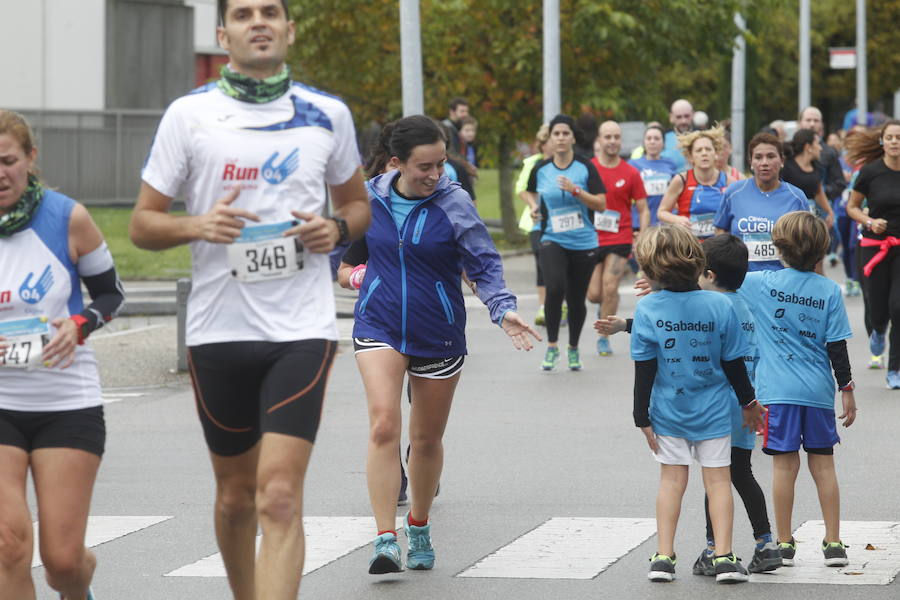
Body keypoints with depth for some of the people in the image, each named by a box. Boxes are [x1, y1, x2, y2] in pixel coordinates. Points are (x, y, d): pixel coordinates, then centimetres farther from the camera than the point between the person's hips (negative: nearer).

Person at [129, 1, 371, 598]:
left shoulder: (327, 114, 6)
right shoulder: (189, 114, 1)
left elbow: (357, 202, 20)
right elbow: (143, 223, 5)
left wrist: (337, 228, -3)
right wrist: (197, 225, -16)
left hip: (303, 329, -1)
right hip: (219, 327, 1)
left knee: (280, 496, -14)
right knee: (236, 493, 13)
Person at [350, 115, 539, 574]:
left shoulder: (454, 204, -9)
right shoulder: (370, 197, -2)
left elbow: (485, 264, -8)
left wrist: (503, 308, -21)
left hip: (438, 335, 0)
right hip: (379, 327, 0)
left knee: (427, 438, 12)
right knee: (383, 426, -19)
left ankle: (419, 527, 35)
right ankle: (386, 541, -19)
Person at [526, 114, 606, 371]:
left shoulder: (586, 168, -4)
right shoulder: (540, 170, 3)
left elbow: (601, 205, -8)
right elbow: (531, 192, 24)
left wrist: (575, 190, -20)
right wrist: (534, 206, 3)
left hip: (584, 243, 0)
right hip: (553, 241, 0)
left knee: (576, 300, 8)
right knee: (555, 288, -24)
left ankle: (573, 348, 31)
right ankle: (552, 346, -8)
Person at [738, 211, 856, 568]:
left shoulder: (762, 283, -4)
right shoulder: (829, 291, -1)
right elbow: (837, 347, -2)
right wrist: (846, 389, 7)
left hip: (778, 390, -1)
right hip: (818, 390, 1)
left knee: (784, 464, 2)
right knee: (823, 464, 8)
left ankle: (784, 545, 6)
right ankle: (833, 544, 11)